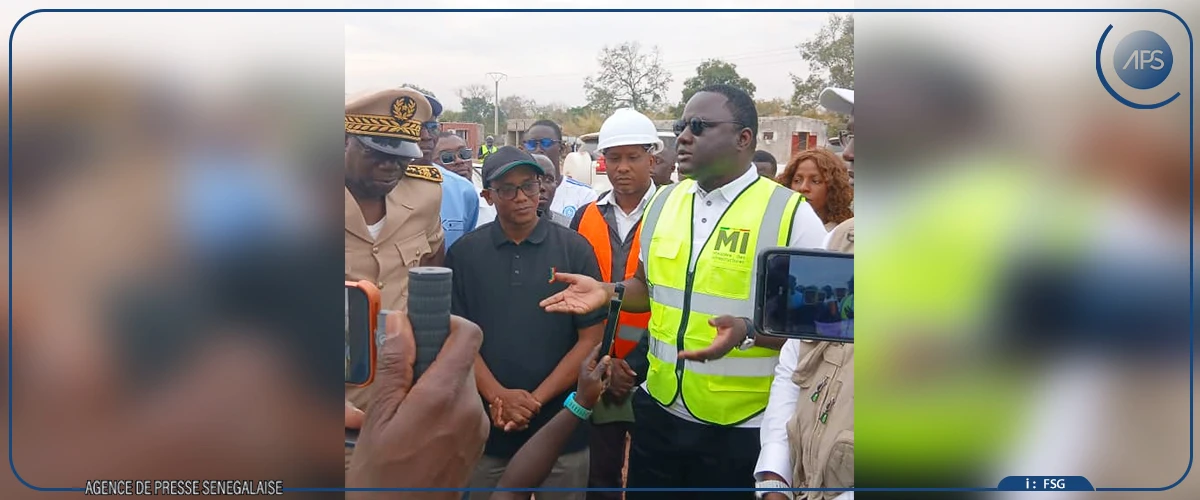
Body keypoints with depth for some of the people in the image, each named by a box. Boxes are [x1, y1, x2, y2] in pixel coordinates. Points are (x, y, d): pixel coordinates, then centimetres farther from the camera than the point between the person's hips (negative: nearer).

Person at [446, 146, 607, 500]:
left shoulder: (574, 249, -2)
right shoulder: (464, 253, 1)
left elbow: (591, 337, -4)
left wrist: (535, 400, -10)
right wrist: (498, 397, -13)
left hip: (561, 425, 0)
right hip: (486, 426, 1)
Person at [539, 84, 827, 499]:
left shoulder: (790, 214, -11)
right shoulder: (663, 202, 6)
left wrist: (748, 333, -26)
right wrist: (608, 293, -1)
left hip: (741, 428, -5)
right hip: (659, 413, 5)